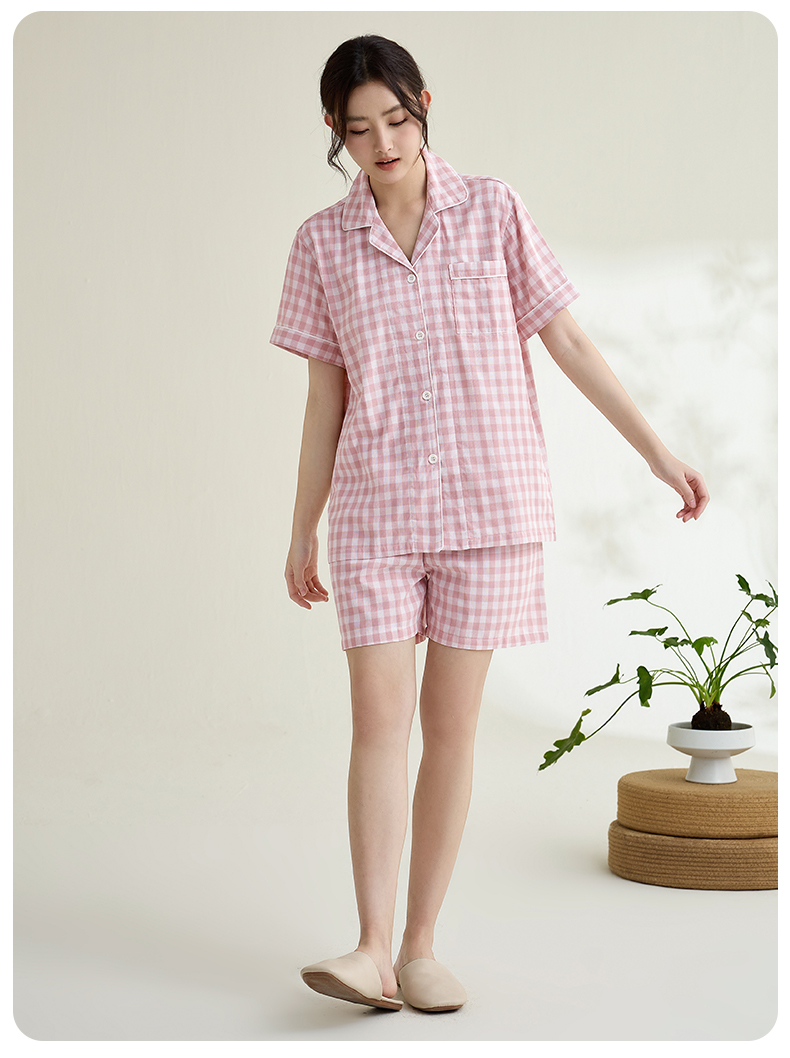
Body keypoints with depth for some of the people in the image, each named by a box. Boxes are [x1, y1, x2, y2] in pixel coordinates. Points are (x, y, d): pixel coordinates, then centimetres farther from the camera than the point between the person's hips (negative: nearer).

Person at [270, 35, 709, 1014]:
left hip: (488, 498, 0)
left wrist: (660, 453, 2)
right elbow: (326, 397, 8)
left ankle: (420, 946, 11)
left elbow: (568, 343, 4)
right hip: (377, 509, 1)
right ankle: (372, 950, -5)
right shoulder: (323, 243, 4)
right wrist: (302, 532, 9)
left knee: (451, 723, 2)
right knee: (378, 719, -7)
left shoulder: (492, 211, 1)